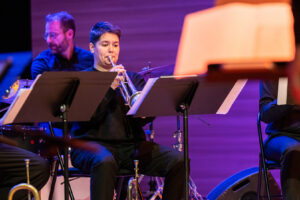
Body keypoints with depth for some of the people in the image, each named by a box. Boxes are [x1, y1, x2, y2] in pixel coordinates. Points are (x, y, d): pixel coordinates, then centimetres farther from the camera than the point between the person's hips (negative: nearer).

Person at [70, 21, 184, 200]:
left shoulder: (133, 78, 20)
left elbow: (148, 116, 8)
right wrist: (110, 87, -15)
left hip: (132, 145, 4)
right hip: (94, 143, -4)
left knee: (178, 160, -18)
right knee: (105, 162, -40)